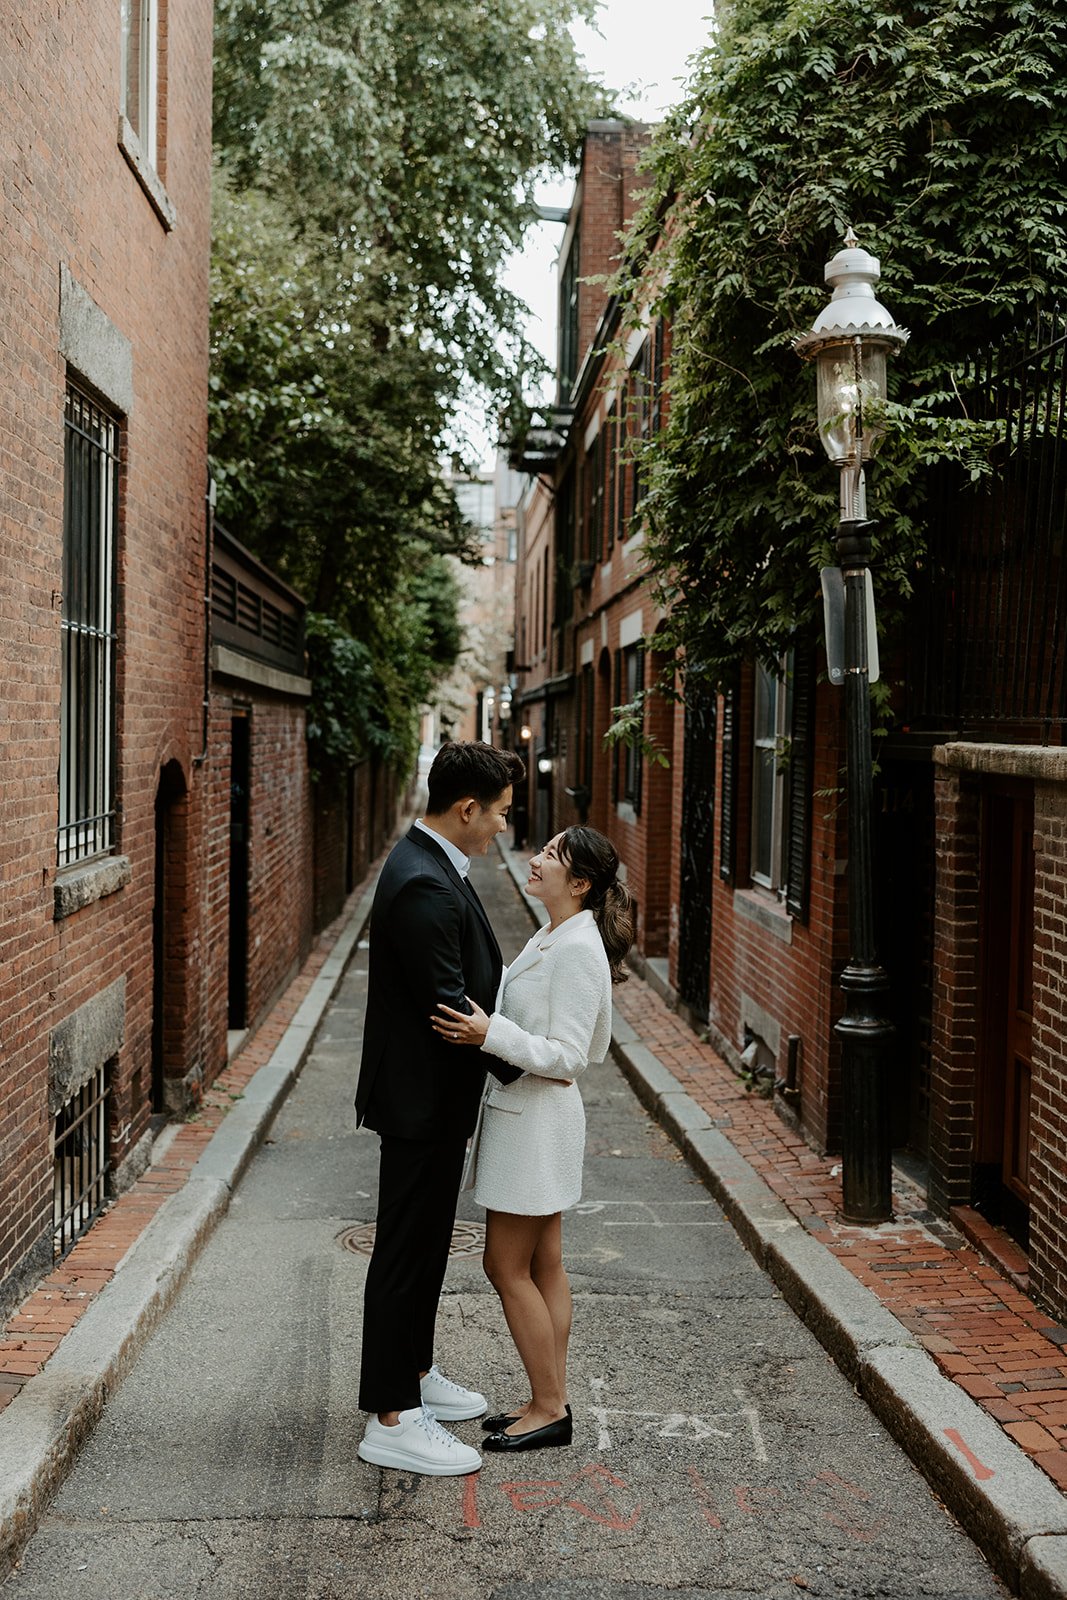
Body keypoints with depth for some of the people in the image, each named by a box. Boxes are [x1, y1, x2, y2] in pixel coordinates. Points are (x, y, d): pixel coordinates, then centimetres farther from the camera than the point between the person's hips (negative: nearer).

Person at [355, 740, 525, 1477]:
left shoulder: (433, 866, 8)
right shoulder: (423, 885, -26)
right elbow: (450, 1008, -26)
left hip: (435, 1094, 10)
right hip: (422, 1102, -10)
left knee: (425, 1245, 22)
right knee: (407, 1252, 1)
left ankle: (414, 1374, 37)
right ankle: (392, 1421, 12)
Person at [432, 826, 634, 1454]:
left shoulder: (577, 948, -20)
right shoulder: (551, 938, 10)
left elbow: (567, 1056, -22)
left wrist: (491, 1034, -31)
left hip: (537, 1118, -10)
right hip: (525, 1113, 10)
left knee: (508, 1268, -1)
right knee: (544, 1265, 14)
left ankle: (549, 1410, 10)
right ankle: (552, 1399, 23)